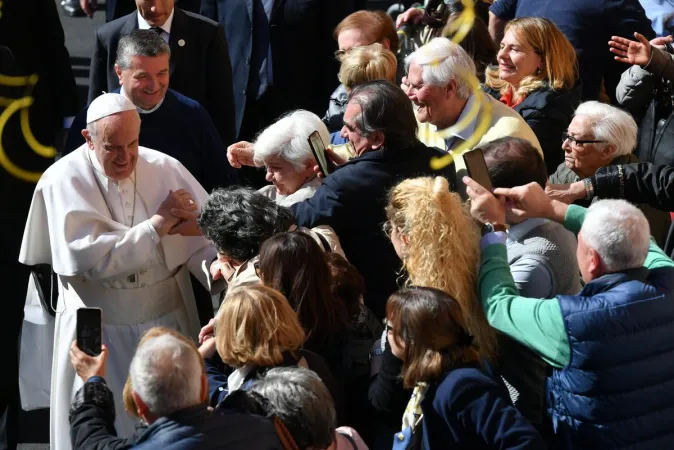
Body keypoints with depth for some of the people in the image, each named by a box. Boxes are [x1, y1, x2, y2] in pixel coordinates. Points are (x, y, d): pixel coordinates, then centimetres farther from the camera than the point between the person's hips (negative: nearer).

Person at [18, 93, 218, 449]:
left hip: (169, 321, 3)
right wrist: (157, 224, -20)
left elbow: (202, 237, -9)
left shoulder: (166, 170, -5)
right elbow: (89, 257, -21)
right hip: (99, 333, -2)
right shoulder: (63, 180, -12)